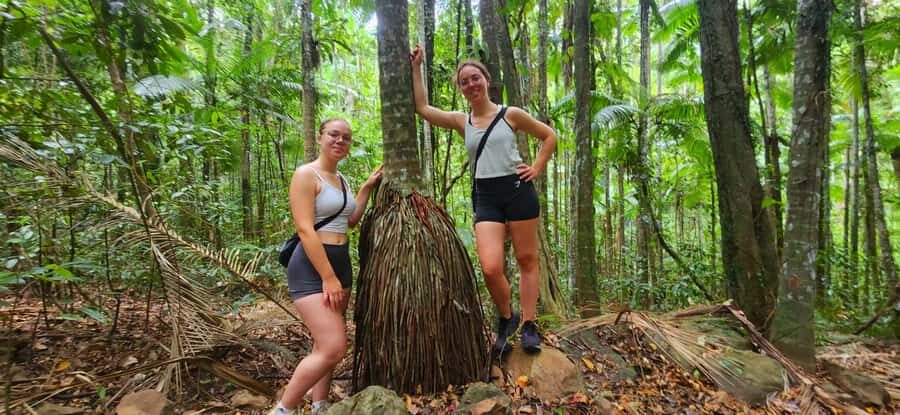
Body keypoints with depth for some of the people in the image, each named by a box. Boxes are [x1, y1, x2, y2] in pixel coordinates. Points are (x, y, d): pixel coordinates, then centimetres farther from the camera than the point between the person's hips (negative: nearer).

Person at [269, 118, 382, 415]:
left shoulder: (340, 178, 14)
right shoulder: (306, 174, -11)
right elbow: (305, 229, -18)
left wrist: (367, 187, 13)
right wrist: (328, 277, -20)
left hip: (341, 263, 8)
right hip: (312, 267, -8)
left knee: (325, 345, 13)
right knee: (333, 349, -13)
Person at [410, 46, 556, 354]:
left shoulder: (510, 114, 4)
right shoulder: (461, 121, 10)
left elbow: (549, 136, 12)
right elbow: (421, 108, 2)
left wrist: (537, 168, 2)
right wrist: (416, 67, 6)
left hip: (517, 190, -1)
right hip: (485, 197, 2)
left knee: (527, 260, 4)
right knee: (490, 269, -11)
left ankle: (529, 325, 18)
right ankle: (505, 318, 16)